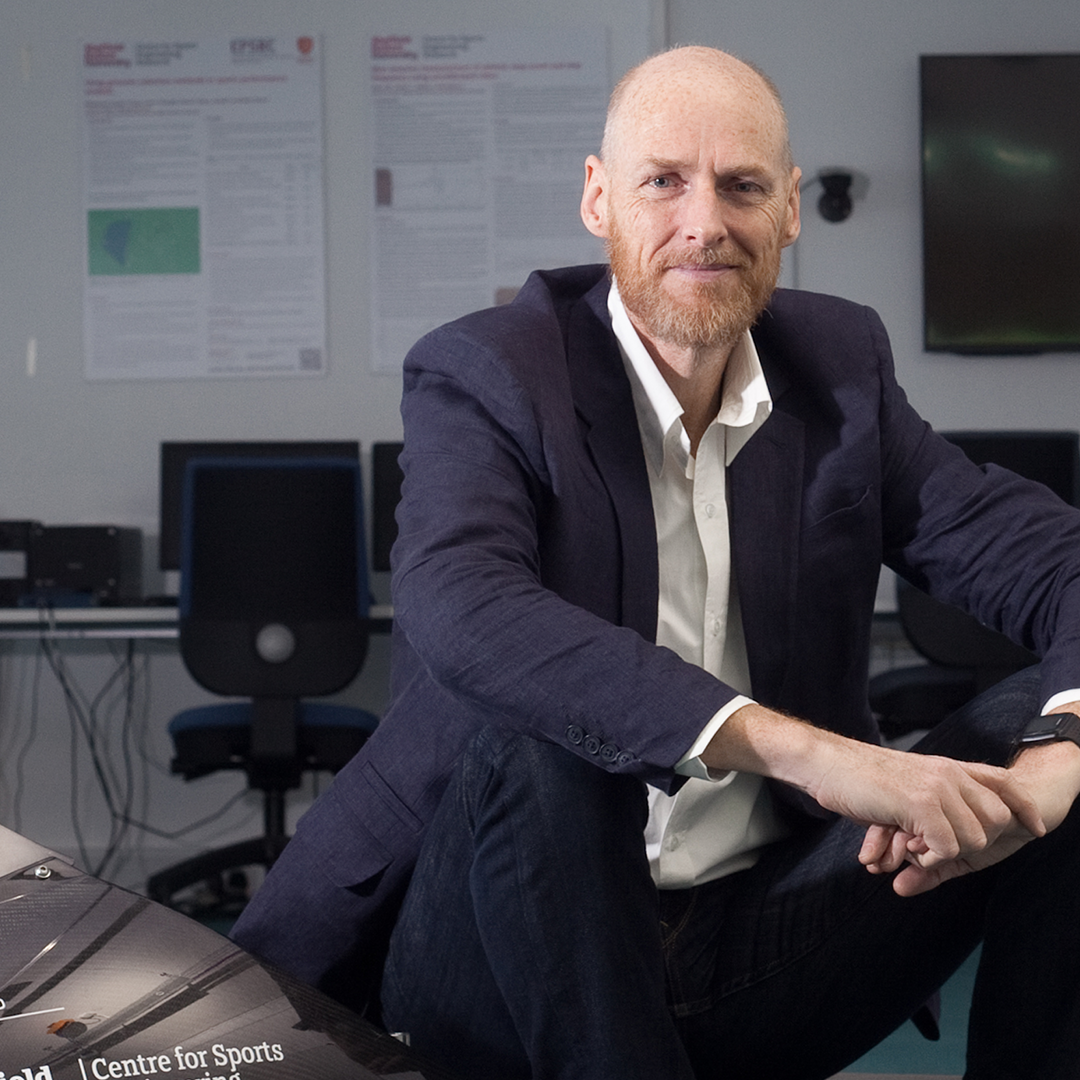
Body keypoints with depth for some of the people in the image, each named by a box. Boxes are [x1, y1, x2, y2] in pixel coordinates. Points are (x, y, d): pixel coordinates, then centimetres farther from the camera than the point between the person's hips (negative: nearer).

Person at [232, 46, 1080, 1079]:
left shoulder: (842, 360, 7)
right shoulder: (478, 374, -9)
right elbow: (459, 605, -30)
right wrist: (795, 747, -41)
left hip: (767, 946, 4)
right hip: (511, 959, -4)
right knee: (538, 746, -35)